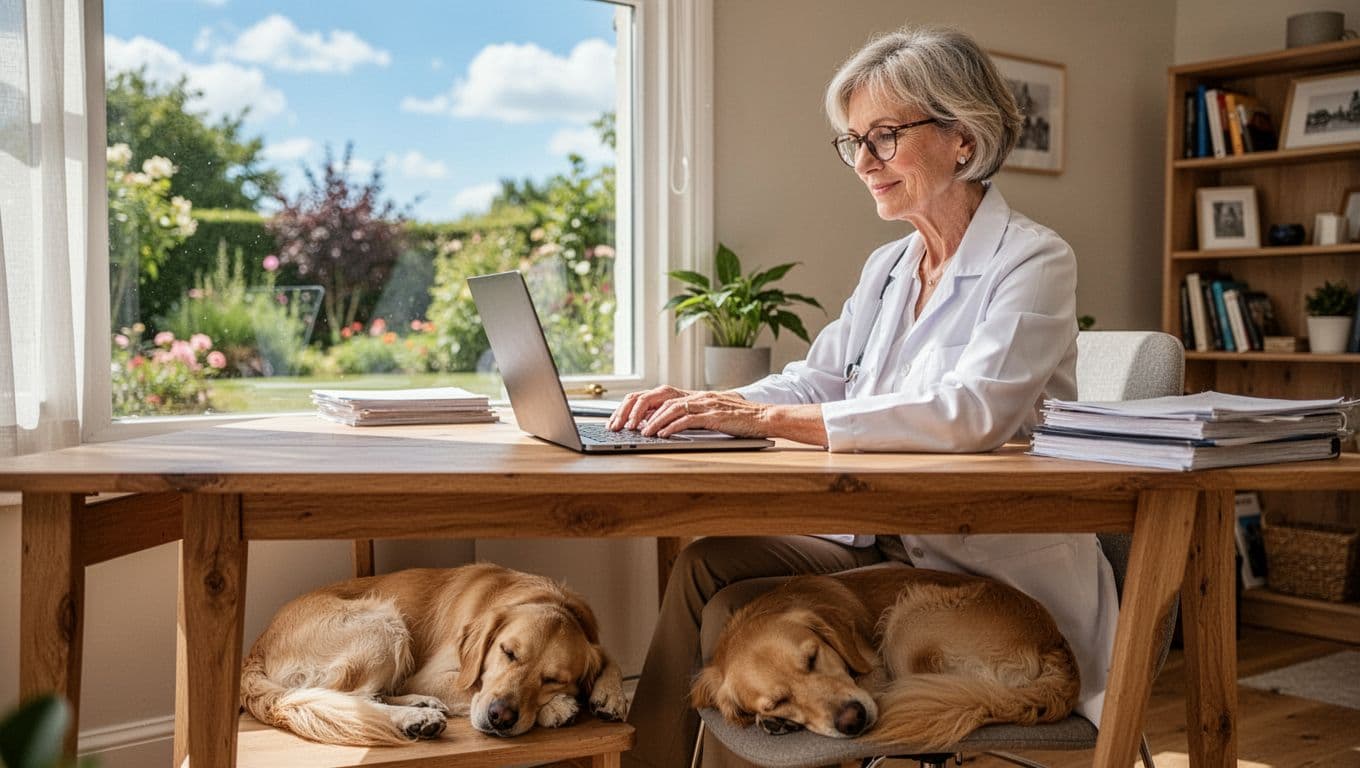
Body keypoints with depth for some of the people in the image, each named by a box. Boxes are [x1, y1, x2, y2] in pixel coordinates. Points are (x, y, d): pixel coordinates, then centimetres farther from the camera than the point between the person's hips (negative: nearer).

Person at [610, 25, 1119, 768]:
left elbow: (969, 413, -26)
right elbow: (816, 381, 11)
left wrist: (768, 417, -31)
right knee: (707, 562, -17)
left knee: (739, 613, -22)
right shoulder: (887, 269, 14)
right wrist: (707, 405, -11)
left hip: (994, 580, -7)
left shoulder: (1033, 262, -11)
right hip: (882, 544, 7)